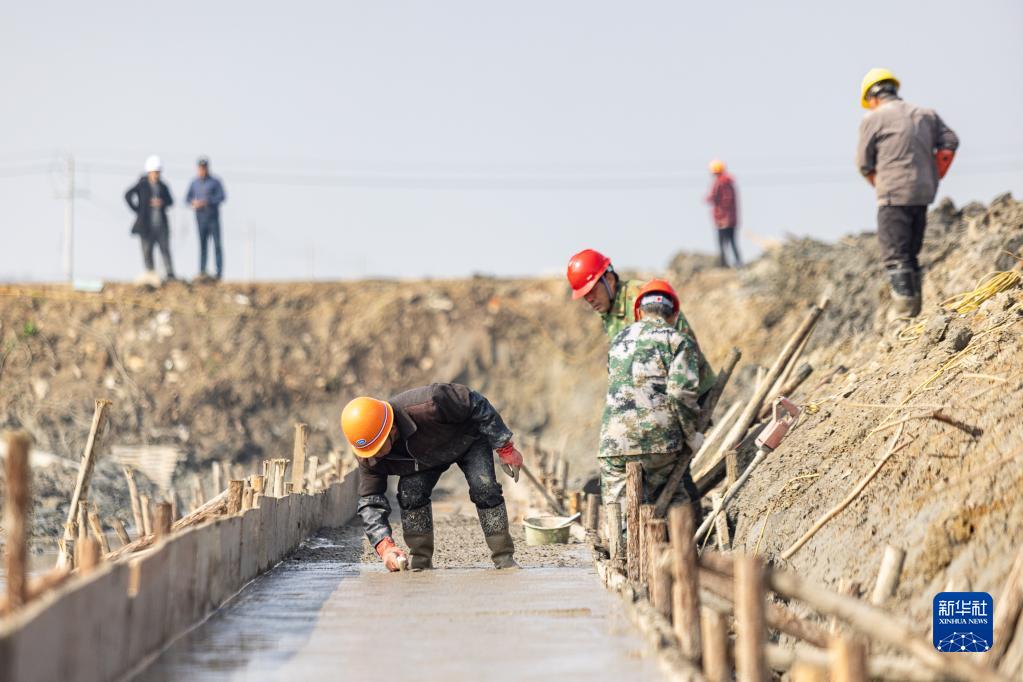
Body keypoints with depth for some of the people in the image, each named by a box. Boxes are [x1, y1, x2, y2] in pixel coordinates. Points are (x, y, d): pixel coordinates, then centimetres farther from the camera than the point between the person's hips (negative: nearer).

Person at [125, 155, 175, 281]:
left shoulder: (163, 186, 6)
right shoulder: (141, 185, -4)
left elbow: (170, 201, 14)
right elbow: (128, 195, -2)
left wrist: (162, 203, -8)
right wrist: (137, 210, -5)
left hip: (161, 224, 2)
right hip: (146, 225, -2)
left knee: (165, 248, -4)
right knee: (147, 250, 3)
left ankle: (170, 274, -6)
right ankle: (150, 273, 11)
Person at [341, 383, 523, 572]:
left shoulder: (426, 406, -47)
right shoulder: (369, 456, -30)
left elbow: (477, 405, -33)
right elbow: (370, 502, -23)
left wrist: (505, 449, -25)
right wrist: (385, 546, -40)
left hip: (467, 439, -3)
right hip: (425, 454, 3)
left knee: (484, 487, -21)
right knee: (410, 491, -20)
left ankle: (504, 558, -9)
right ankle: (421, 559, -4)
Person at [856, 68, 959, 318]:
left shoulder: (873, 119, -3)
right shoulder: (925, 114, 13)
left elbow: (864, 163, 0)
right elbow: (950, 141, 7)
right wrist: (933, 178, 10)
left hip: (894, 196, -6)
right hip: (923, 194, 6)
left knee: (895, 254, -3)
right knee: (911, 253, 15)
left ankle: (904, 304, -9)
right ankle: (914, 303, 14)